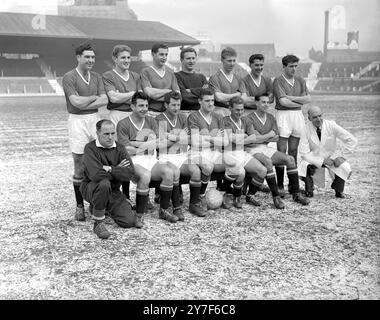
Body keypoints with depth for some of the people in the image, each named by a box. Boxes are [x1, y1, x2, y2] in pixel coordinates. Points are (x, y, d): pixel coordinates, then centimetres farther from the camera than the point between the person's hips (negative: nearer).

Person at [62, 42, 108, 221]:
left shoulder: (96, 77, 12)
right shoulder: (69, 77, -4)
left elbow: (104, 100, -1)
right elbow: (76, 102, -15)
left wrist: (84, 103, -11)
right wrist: (94, 97, -1)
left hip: (95, 119, 5)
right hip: (77, 121, -4)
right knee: (80, 168, 0)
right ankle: (80, 206, 10)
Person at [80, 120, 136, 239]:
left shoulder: (120, 148, -2)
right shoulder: (90, 148, -15)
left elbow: (130, 173, -15)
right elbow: (96, 175, -31)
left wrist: (109, 169, -21)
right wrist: (117, 170, -18)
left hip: (113, 190, 5)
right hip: (91, 188, -5)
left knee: (129, 221, -8)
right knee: (104, 183, -39)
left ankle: (106, 208, 23)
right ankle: (98, 223, -20)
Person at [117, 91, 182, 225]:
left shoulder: (151, 122, 15)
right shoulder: (123, 124, 0)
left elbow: (157, 145, 4)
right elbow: (126, 150, -8)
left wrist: (135, 144, -10)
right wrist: (148, 145, -4)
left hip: (151, 160, 5)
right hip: (133, 162, -4)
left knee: (169, 172, -23)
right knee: (145, 175, -36)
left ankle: (164, 210, -7)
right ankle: (139, 215, -23)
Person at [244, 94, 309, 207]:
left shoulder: (271, 118, 15)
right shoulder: (249, 118, -6)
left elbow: (276, 137, 6)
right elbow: (251, 139, -15)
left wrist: (261, 137, -10)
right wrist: (269, 135, -6)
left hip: (266, 148, 7)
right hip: (252, 150, -6)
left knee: (290, 159, -13)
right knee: (267, 162, -36)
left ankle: (296, 193, -8)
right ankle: (276, 196, -30)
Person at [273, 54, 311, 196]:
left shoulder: (300, 80, 14)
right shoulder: (278, 81, -3)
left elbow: (308, 99, 1)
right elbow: (283, 101, -14)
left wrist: (291, 97, -9)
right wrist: (300, 102, -2)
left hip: (298, 115, 5)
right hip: (283, 115, -5)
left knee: (293, 152, 7)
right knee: (281, 152, -6)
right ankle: (280, 185, 0)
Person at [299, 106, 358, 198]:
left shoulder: (331, 125, -18)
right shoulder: (306, 129, -20)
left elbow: (352, 140, -15)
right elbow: (304, 153, -20)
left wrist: (342, 156, -20)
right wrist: (322, 161, -25)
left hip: (331, 156, 1)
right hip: (313, 158, -1)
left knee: (345, 169, -27)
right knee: (304, 167, -33)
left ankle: (338, 190, 6)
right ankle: (309, 190, 0)